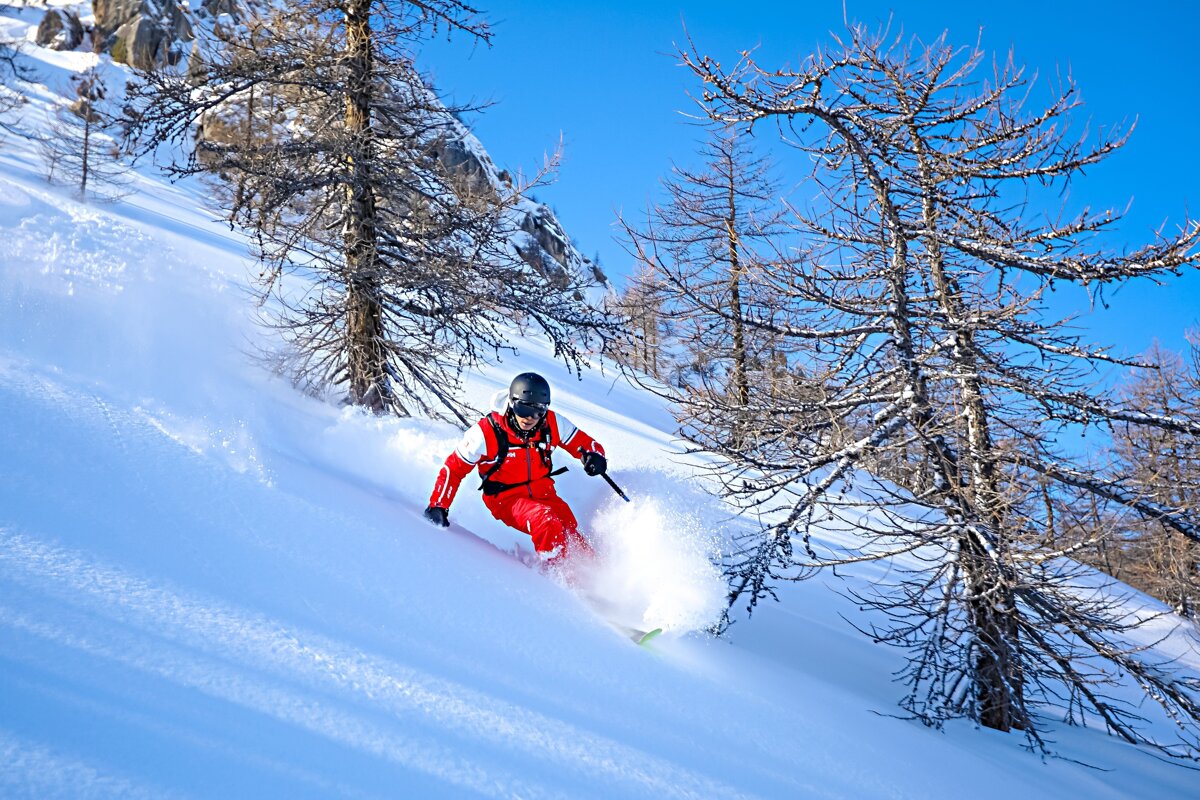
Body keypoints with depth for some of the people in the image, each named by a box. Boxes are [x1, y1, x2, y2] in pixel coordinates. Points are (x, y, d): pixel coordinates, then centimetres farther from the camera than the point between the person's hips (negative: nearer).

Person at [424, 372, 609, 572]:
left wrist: (594, 456, -22)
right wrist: (438, 506, -12)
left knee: (570, 535, -17)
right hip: (507, 499, -4)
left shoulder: (553, 424, -10)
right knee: (546, 521, -31)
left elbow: (584, 443, 1)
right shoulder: (487, 432, -18)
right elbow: (453, 469, -8)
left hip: (543, 493, 4)